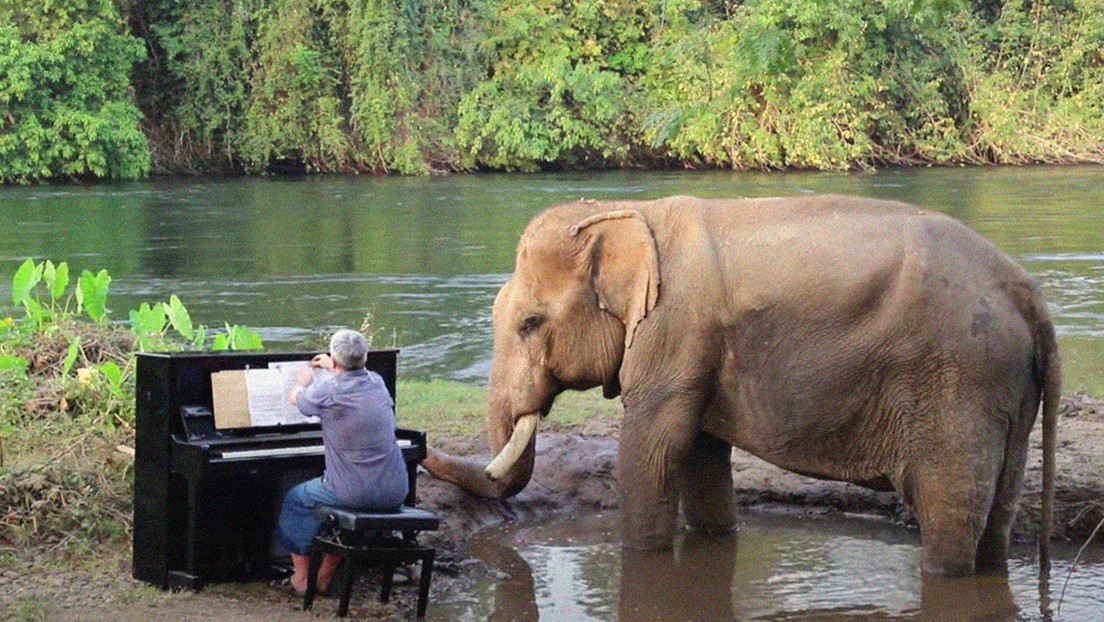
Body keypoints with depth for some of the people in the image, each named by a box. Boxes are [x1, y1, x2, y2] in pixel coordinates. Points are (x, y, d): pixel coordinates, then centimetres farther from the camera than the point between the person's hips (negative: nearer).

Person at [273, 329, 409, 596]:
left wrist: (304, 380, 31)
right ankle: (326, 576, 38)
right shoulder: (377, 382, 3)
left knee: (295, 499, 21)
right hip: (394, 493, 6)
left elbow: (296, 398, 10)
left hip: (355, 493, -6)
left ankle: (300, 580, 24)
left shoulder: (328, 391, -13)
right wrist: (332, 369, 47)